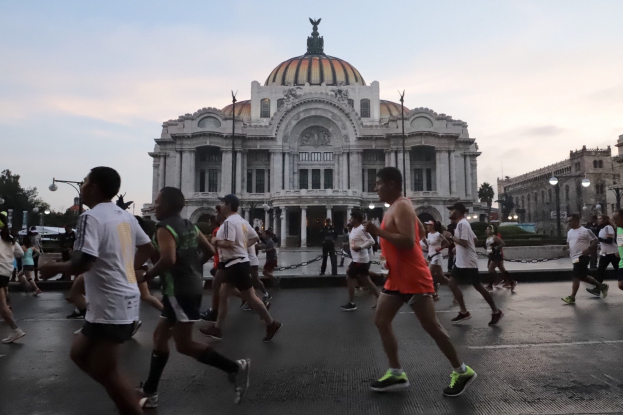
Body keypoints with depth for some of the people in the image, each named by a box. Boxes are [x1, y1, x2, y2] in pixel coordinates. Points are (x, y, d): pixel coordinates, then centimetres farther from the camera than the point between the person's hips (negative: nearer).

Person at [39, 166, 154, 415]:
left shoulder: (91, 217, -15)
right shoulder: (126, 216, 10)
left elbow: (83, 263, -24)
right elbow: (148, 248, 18)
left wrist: (54, 268, -5)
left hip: (110, 306, -9)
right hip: (124, 300, 9)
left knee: (105, 371, 2)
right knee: (79, 353, 22)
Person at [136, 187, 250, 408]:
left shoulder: (165, 228, -14)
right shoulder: (189, 226, 12)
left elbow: (168, 260, -28)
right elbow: (210, 251, 15)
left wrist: (147, 275, -14)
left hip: (179, 291, -10)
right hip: (191, 287, 10)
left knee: (184, 344, -4)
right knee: (160, 336, 17)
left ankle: (235, 367, 0)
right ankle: (149, 392, 27)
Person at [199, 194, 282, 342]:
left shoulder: (229, 221, -17)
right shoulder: (242, 221, 14)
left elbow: (229, 243, -26)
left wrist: (216, 242, -10)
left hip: (236, 264, -11)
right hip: (235, 264, 11)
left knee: (250, 297, -1)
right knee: (223, 295, 13)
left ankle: (272, 324, 10)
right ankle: (217, 329, 21)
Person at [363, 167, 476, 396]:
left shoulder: (402, 207, -17)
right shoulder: (397, 207, 14)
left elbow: (408, 242, -28)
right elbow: (421, 231, 24)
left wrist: (377, 231, -27)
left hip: (413, 278, -10)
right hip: (397, 278, 10)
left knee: (430, 326, 0)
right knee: (381, 321, 8)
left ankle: (462, 371, 18)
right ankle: (396, 374, 15)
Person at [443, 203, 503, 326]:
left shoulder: (462, 224, -18)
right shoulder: (463, 223, 14)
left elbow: (464, 243, -26)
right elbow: (474, 239, 18)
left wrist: (451, 237, -18)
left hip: (468, 262, -10)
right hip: (461, 261, 10)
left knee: (478, 287, 0)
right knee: (452, 283, 6)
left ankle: (496, 312, 17)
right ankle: (464, 312, 11)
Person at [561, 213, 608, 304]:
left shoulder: (585, 231, -9)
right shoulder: (569, 232, 13)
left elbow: (595, 241, -8)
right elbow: (568, 243, 25)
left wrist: (588, 249, -21)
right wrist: (568, 248, 4)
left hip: (582, 257, -8)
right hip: (575, 257, 8)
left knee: (576, 277, -10)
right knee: (582, 276, 14)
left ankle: (572, 297, -6)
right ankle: (602, 286, 33)